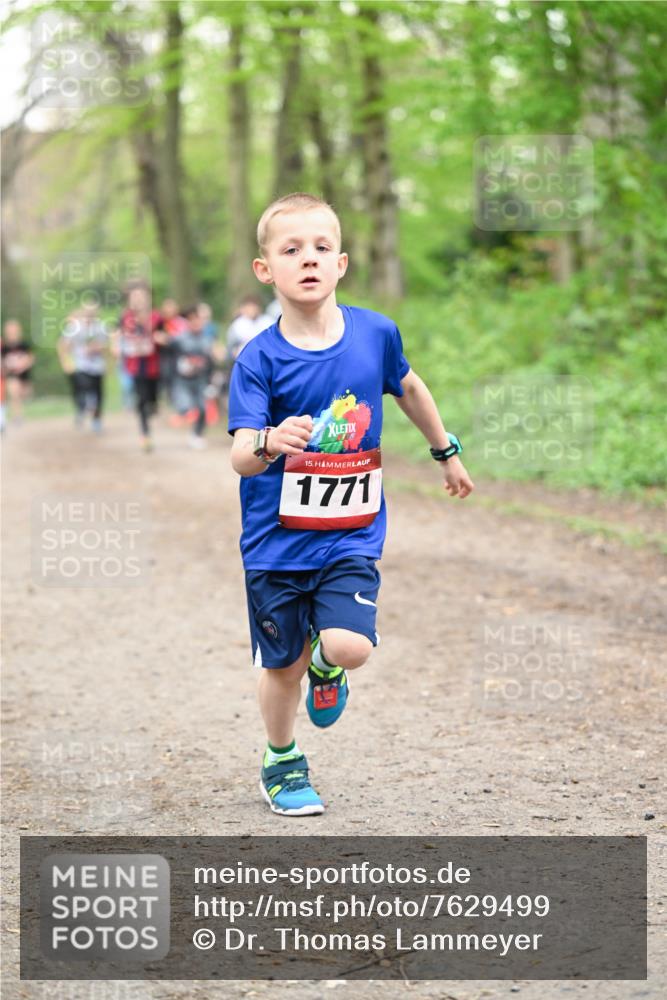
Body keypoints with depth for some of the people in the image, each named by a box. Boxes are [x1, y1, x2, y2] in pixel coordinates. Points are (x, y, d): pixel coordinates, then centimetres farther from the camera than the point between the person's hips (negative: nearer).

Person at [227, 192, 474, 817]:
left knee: (349, 647, -18)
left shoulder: (375, 333, -5)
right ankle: (281, 763, 37)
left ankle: (325, 664, 21)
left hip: (351, 536, 1)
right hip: (277, 540, -1)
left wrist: (446, 452, 29)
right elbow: (240, 457, -22)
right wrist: (271, 443, -45)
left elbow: (408, 388, 17)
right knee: (283, 666, 9)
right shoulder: (260, 359, -13)